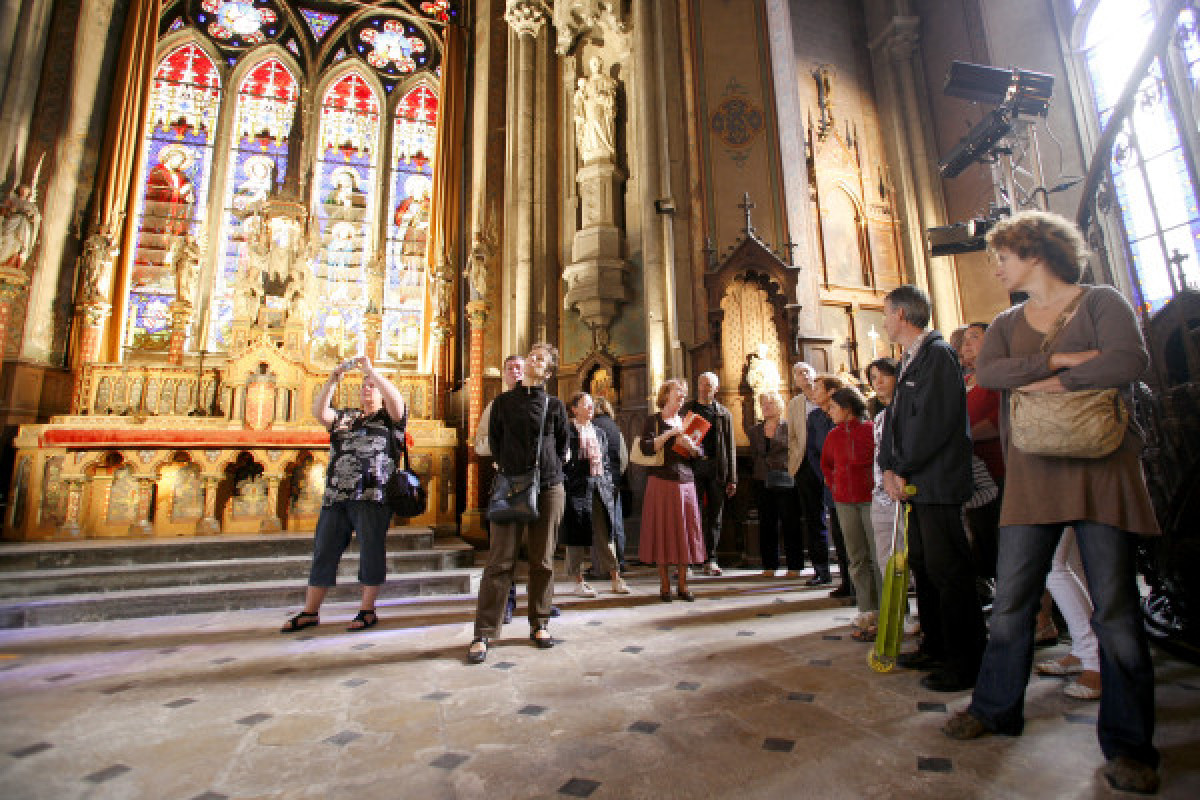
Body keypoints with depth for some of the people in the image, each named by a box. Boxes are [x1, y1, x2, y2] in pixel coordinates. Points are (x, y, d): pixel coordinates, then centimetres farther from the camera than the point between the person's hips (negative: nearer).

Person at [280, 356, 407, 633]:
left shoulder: (389, 417, 8)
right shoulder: (345, 417, 23)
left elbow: (397, 400, -12)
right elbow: (319, 412, 10)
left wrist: (372, 370, -12)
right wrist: (333, 380, 1)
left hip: (372, 496, -5)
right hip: (336, 496, 5)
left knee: (371, 551, -1)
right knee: (324, 550, 9)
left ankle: (367, 610, 11)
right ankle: (310, 612, 20)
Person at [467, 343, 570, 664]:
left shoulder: (555, 405, 8)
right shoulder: (503, 402, 9)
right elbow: (494, 442, 12)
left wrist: (551, 470, 6)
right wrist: (508, 469, 5)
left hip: (549, 488, 1)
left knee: (542, 561, 8)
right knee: (500, 562, -2)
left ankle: (539, 624, 23)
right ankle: (483, 634, 7)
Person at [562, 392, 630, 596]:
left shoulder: (600, 433, 16)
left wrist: (608, 485, 11)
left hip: (600, 489, 5)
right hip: (577, 489, -5)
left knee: (605, 534, 7)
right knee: (577, 536, 4)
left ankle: (616, 580, 13)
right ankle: (579, 582, 16)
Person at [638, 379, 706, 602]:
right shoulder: (654, 421, 3)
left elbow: (700, 453, 10)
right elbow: (646, 448, -13)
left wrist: (689, 444, -10)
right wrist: (669, 434, -15)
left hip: (685, 483, 4)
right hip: (661, 482, -4)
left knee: (685, 530, 3)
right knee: (663, 531, -1)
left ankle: (683, 585, 14)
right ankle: (664, 585, 11)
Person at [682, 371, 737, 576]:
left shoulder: (724, 413, 12)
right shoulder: (687, 410, 10)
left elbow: (730, 447, 10)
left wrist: (732, 478, 5)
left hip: (717, 469, 2)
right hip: (693, 467, -1)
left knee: (715, 515, 6)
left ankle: (710, 559, 16)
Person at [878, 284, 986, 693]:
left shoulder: (938, 354, -12)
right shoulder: (907, 362, 18)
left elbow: (933, 421, -20)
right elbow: (894, 417, 13)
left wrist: (903, 470, -13)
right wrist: (888, 468, 1)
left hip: (938, 483, -10)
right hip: (914, 484, 10)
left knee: (948, 571, -2)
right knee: (922, 566, 16)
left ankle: (966, 661, 12)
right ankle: (936, 647, 30)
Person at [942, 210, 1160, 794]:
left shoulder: (1100, 302, 3)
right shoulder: (1006, 323, 15)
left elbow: (1129, 361, -15)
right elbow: (987, 371, -5)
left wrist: (1039, 384, -11)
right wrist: (1059, 360, -14)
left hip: (1101, 467, -3)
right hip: (1032, 473, 4)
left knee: (1114, 607, 2)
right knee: (1011, 599, 6)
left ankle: (1127, 743, 17)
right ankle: (996, 708, 21)